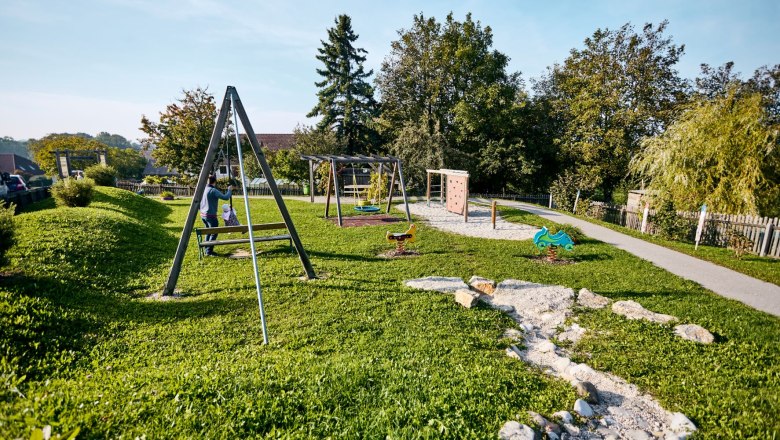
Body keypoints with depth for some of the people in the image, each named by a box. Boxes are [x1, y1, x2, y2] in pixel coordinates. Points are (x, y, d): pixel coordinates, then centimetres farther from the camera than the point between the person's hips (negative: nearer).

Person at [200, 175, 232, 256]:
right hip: (210, 215, -9)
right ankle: (209, 251, 0)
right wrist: (230, 190, -5)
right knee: (213, 233, -1)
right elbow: (225, 197, -21)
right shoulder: (213, 190, -17)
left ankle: (206, 250, 24)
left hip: (203, 214, 9)